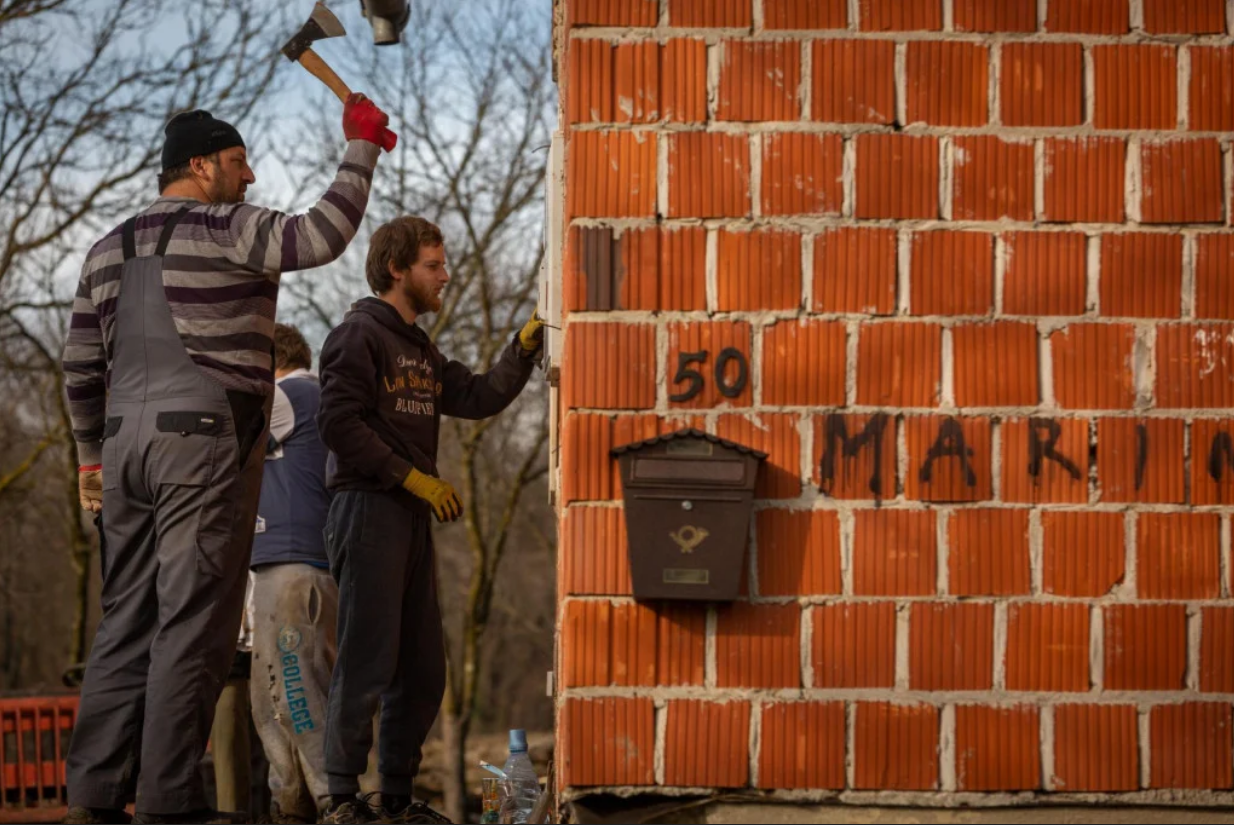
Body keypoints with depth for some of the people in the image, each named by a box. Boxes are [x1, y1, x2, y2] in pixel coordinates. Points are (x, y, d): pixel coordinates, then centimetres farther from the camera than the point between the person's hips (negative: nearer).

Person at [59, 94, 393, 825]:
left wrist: (92, 452, 27)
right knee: (195, 621, -6)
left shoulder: (112, 248, 16)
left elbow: (82, 365, 17)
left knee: (128, 621, 8)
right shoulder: (228, 230, -5)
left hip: (129, 442, 7)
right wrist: (362, 150, -9)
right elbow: (321, 237, -19)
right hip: (207, 438, -7)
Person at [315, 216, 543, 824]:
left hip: (412, 517, 9)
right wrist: (413, 477, -16)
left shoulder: (420, 350, 22)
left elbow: (480, 398, 14)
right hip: (368, 507, -9)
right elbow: (340, 424, -16)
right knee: (367, 661, -10)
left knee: (422, 670, 10)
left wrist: (525, 346, 3)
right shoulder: (360, 334, -6)